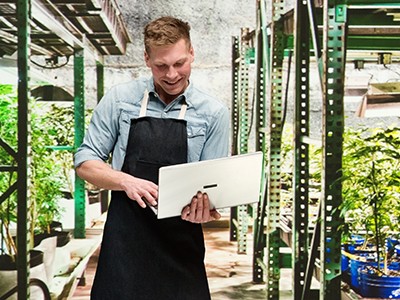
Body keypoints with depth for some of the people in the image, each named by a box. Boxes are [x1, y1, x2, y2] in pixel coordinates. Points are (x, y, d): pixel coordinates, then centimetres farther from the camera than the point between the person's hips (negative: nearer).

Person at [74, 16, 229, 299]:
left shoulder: (214, 113, 1)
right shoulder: (119, 98, 2)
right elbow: (85, 162, 4)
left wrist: (202, 206, -21)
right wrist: (127, 181, -15)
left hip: (182, 242, 0)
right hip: (125, 238, 0)